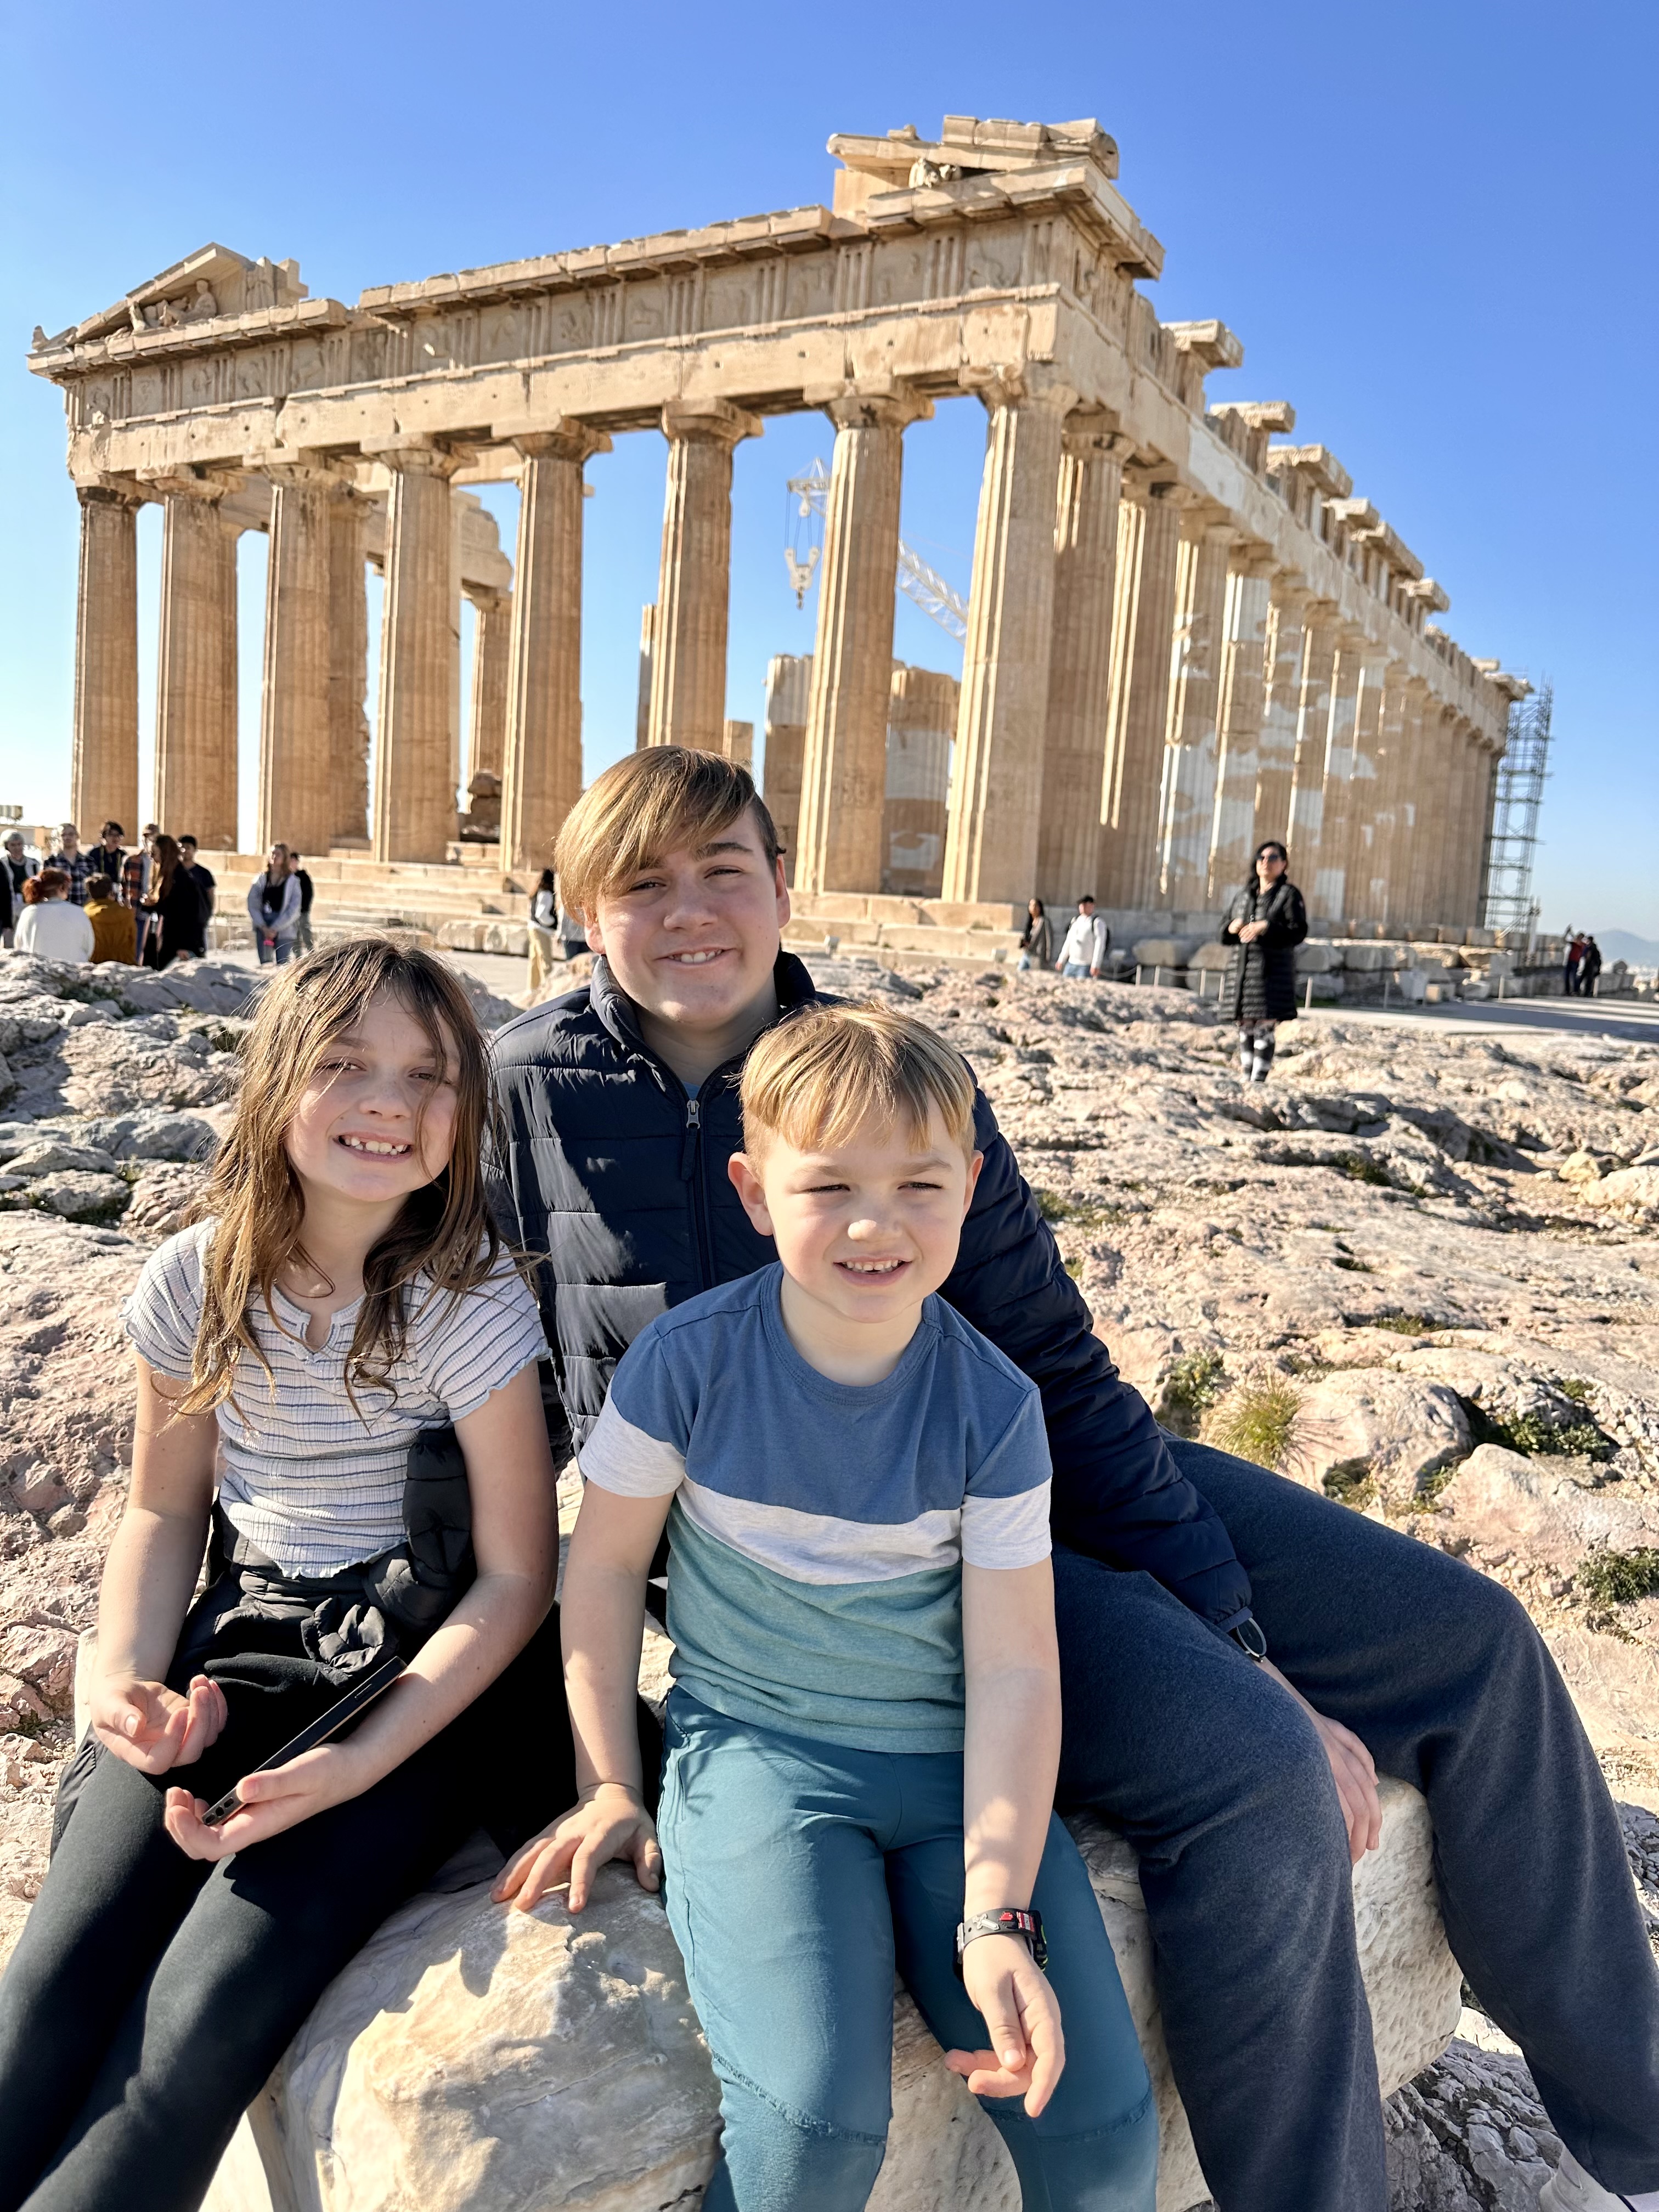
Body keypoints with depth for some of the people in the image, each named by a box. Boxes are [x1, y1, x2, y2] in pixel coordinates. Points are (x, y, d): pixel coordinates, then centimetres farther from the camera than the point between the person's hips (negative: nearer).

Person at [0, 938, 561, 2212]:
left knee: (208, 2011, -20)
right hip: (239, 1642, 4)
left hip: (423, 1671, -4)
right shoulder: (195, 1282, -2)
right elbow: (165, 1510, 11)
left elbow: (515, 1580, -11)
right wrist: (130, 1682, -7)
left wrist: (354, 1766, -20)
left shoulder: (472, 1303, -15)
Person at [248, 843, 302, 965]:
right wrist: (264, 927, -9)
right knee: (265, 964, 3)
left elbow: (294, 909, -6)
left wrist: (275, 928, -11)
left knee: (283, 965, -8)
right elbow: (252, 905, 3)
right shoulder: (261, 880, 8)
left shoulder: (292, 881, 0)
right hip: (263, 929, 3)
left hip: (283, 930, -3)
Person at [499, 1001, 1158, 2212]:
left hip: (955, 1761, 2)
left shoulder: (994, 1404, -10)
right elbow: (606, 1563, 1)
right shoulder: (687, 1360, -12)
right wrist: (608, 1785, 4)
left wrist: (998, 1916, -15)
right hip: (754, 1748, -1)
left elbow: (1014, 1666, -8)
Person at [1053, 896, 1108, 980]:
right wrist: (1061, 960, 19)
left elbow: (1100, 945, -14)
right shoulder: (1076, 921, 15)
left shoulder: (1097, 923, -7)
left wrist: (1096, 965, -22)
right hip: (1071, 964, 7)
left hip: (1086, 967, -7)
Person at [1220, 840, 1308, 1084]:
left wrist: (1266, 927, -18)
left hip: (1272, 970, -5)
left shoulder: (1289, 894, 3)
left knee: (1265, 1028, -9)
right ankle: (1246, 1080, 12)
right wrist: (1232, 928, -3)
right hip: (1241, 969, 5)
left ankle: (1258, 1081, -8)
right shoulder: (1241, 896, 19)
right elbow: (1223, 933, 20)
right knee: (1245, 1028, 7)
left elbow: (1299, 931, -7)